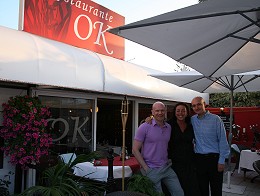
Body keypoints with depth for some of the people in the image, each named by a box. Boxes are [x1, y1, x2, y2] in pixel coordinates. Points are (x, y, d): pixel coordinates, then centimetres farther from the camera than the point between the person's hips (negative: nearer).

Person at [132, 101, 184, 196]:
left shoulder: (169, 127, 6)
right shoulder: (144, 127, -10)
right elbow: (135, 150, -10)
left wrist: (169, 161, 6)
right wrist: (146, 168, -13)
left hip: (166, 168, 5)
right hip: (152, 170, -5)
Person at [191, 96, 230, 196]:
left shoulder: (215, 119, -6)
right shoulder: (192, 120, 5)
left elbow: (222, 140, -7)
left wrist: (221, 161, -9)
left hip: (214, 158, -3)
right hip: (199, 159, 3)